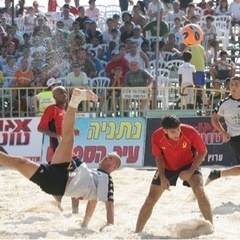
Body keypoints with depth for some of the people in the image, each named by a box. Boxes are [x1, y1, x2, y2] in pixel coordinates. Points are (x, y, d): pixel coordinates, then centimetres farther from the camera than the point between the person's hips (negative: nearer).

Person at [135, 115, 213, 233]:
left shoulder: (190, 132, -32)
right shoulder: (157, 136, -25)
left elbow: (202, 152, -16)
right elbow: (159, 157, -6)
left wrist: (190, 171, -24)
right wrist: (162, 177, -17)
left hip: (189, 165, -2)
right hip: (167, 168, 2)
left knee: (199, 191, -27)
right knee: (150, 200, 0)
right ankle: (137, 232, 15)